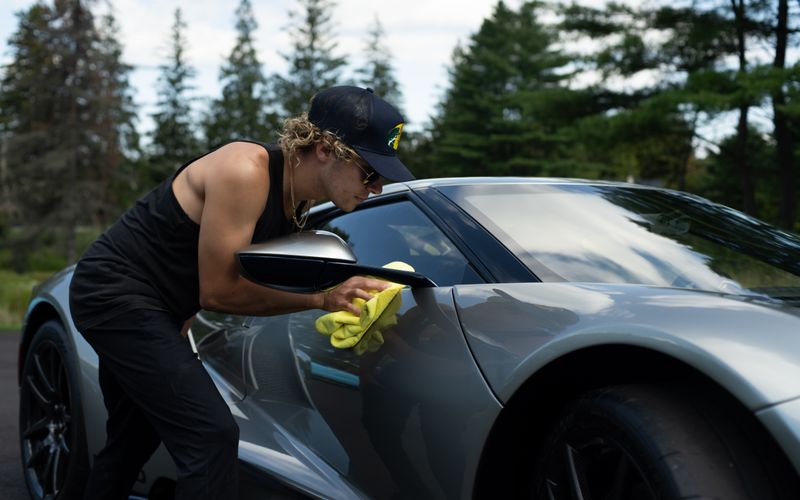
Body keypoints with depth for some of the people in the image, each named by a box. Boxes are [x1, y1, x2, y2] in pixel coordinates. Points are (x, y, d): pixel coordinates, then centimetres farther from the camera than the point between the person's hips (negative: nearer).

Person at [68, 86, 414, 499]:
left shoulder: (299, 197, -1)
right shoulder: (247, 171, -26)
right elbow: (218, 292, -23)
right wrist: (322, 299, -23)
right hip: (115, 291, -9)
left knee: (132, 441, 23)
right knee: (212, 435, -16)